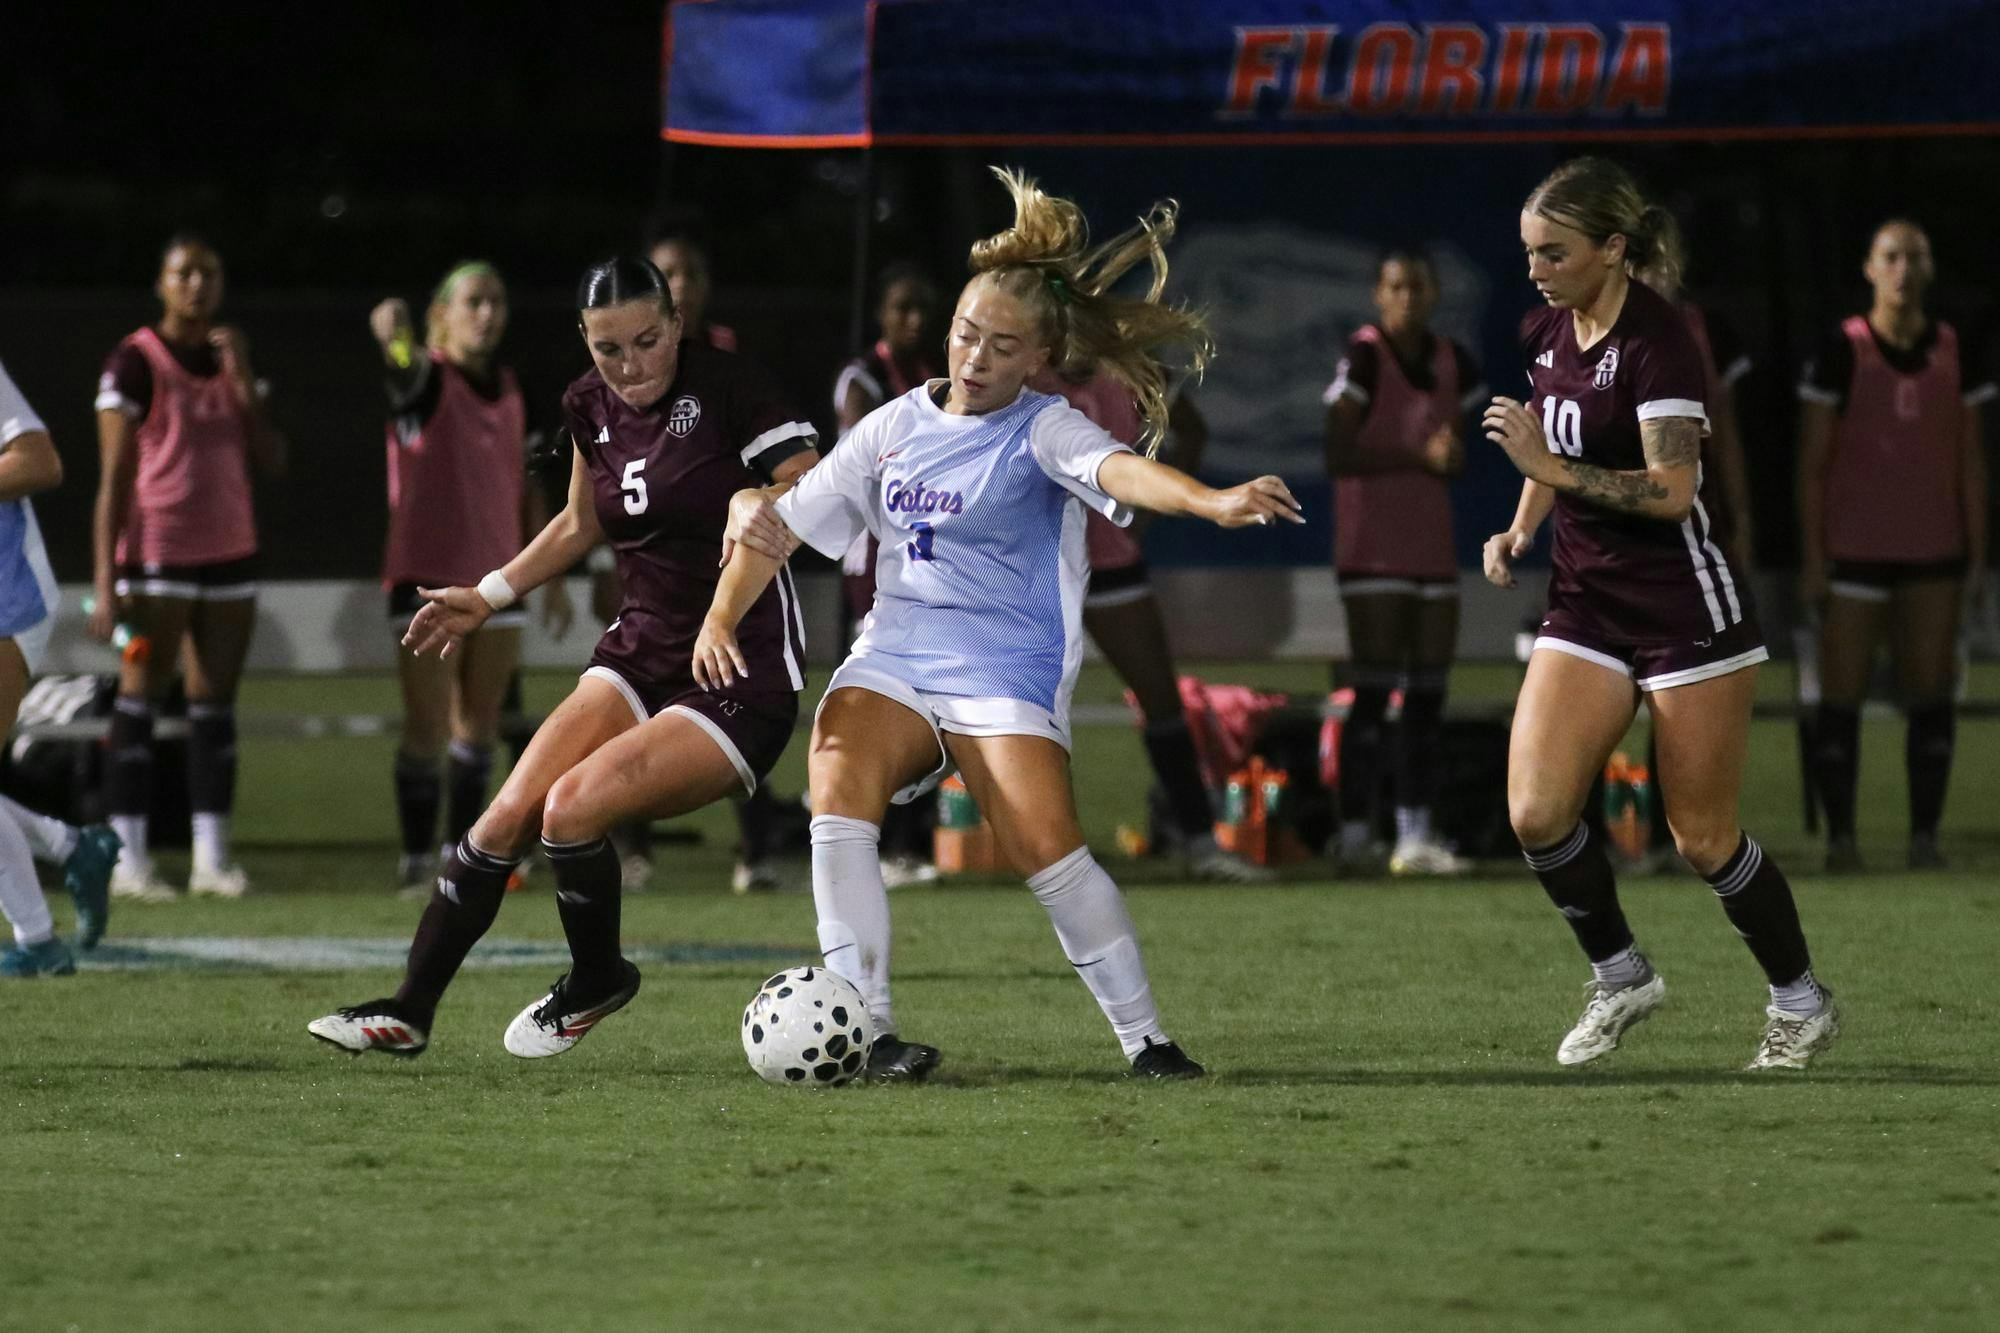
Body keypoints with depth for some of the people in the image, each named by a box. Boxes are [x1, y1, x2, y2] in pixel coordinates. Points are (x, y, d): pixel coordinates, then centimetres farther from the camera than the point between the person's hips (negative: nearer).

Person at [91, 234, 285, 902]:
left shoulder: (234, 359, 12)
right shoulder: (135, 363, -6)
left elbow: (271, 460, 6)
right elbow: (113, 478, -9)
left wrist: (242, 381, -6)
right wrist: (106, 582, -14)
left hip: (229, 554, 6)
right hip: (157, 555, -6)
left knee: (216, 702, 6)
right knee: (140, 696, -7)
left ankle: (213, 856, 9)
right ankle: (129, 858, -6)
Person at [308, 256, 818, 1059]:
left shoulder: (726, 388, -15)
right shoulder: (591, 407, 6)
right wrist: (490, 595, 20)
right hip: (641, 653, 7)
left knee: (574, 806, -22)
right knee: (510, 812, -7)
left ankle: (597, 981, 4)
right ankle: (409, 1012, 2)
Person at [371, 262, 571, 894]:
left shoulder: (510, 389, 10)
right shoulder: (426, 379, -9)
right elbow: (404, 362, -35)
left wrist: (551, 575, 16)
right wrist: (392, 334, -59)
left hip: (496, 575, 6)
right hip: (428, 578, -6)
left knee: (479, 724, 10)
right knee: (427, 728, -6)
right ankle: (417, 859, 2)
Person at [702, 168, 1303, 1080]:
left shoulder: (1042, 431, -4)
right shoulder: (895, 427, 10)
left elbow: (1118, 470, -25)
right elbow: (783, 523, 17)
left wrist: (1215, 502, -45)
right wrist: (719, 621, 5)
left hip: (1006, 674, -4)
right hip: (892, 660, 4)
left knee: (1047, 850, -20)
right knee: (838, 782, -24)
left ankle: (1144, 1038, -3)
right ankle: (864, 1028, -21)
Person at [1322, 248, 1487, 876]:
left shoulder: (1453, 364, 9)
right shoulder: (1364, 358, -10)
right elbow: (1337, 454, -17)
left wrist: (1453, 455, -9)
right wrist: (1420, 456, -21)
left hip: (1432, 544, 6)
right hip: (1374, 550, -6)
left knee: (1428, 694, 5)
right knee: (1373, 691, -8)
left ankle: (1415, 835, 8)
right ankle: (1355, 832, -6)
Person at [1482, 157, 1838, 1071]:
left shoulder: (1655, 340, -18)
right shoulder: (1546, 335, 6)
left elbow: (1671, 489, -27)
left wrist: (1549, 465, -30)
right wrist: (1522, 529, 8)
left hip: (1687, 609, -7)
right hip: (1588, 603, 7)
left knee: (1703, 839, 0)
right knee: (1536, 812, -9)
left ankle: (1802, 1002, 20)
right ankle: (1620, 979, 12)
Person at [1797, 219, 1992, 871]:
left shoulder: (1953, 353, 4)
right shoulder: (1842, 351, -4)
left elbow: (1971, 462, 8)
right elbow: (1811, 464, -3)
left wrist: (1978, 555, 3)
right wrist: (1812, 559, -6)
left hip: (1933, 552, 3)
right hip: (1854, 550, -3)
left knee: (1932, 695, 1)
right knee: (1841, 695, -3)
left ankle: (1925, 835, 7)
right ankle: (1840, 835, 5)